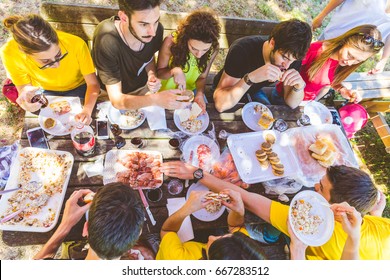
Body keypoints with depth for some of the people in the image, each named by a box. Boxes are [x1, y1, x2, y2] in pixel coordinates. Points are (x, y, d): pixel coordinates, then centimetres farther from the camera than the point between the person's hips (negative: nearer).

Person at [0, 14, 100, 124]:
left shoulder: (76, 44, -34)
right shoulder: (10, 53, -29)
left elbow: (93, 84, -24)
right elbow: (24, 88, -17)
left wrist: (87, 110, -42)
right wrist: (26, 98, -42)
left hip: (77, 88, 0)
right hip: (44, 91, 1)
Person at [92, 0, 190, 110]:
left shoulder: (156, 29, -20)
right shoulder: (106, 40, -34)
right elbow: (116, 100, -32)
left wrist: (152, 76, -20)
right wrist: (156, 100, -47)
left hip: (143, 87, 3)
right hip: (115, 94, -3)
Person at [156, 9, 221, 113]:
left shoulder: (213, 49, -21)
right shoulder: (171, 42, -28)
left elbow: (202, 77, -7)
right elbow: (159, 72, -14)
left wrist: (200, 94, -27)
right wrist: (174, 71, -36)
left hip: (191, 90, 2)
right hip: (167, 90, -1)